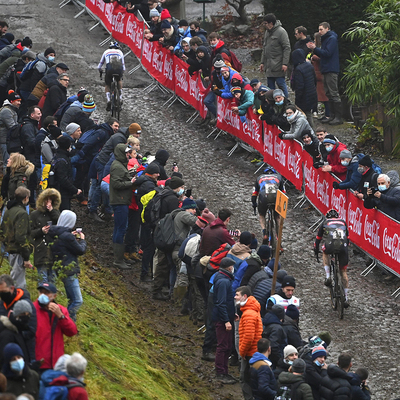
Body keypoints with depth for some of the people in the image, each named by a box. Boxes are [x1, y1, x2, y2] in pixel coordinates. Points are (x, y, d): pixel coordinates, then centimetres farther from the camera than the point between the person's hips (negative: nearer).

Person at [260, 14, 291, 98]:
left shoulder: (281, 32, -11)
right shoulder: (267, 32, 15)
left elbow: (287, 48, -14)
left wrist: (285, 63, -19)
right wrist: (262, 62, 20)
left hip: (278, 65, -8)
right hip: (269, 66, 8)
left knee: (281, 84, -7)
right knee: (270, 86, 10)